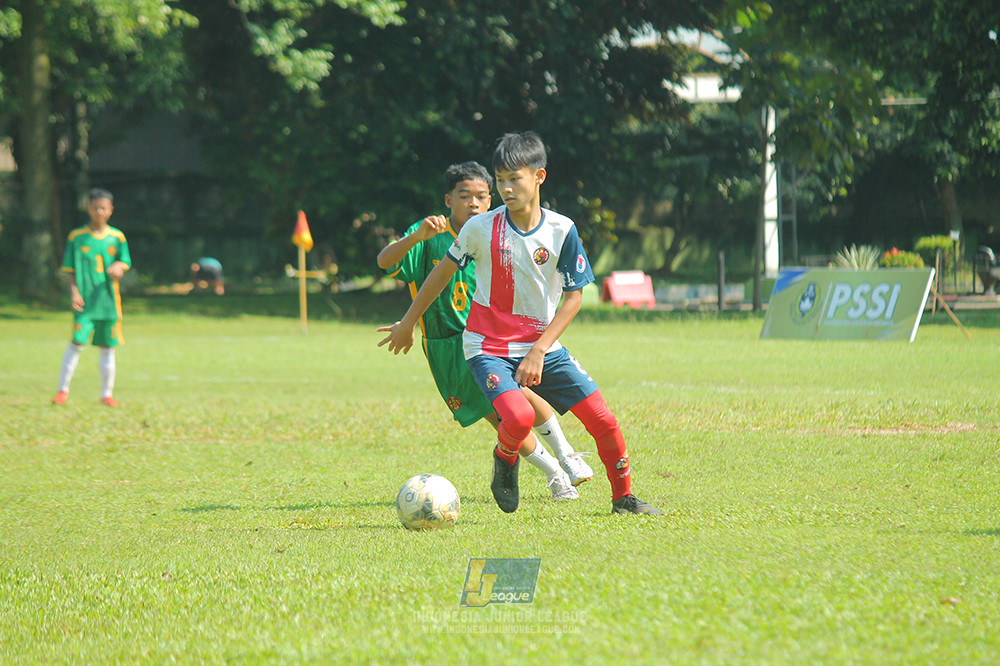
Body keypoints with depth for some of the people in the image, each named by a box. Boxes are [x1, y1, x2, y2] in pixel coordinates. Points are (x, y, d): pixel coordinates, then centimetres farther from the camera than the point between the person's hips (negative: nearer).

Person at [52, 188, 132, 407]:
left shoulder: (117, 238, 8)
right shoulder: (76, 237, 3)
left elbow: (124, 263, 9)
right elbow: (71, 270, 4)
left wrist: (118, 269, -15)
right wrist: (74, 292, -10)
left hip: (108, 298, 2)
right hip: (84, 300, -2)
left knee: (107, 347, 5)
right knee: (77, 342, -11)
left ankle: (107, 394, 14)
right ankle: (63, 389, 0)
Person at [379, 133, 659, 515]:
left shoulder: (562, 231, -7)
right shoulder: (481, 229, -10)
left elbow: (573, 297, -3)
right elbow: (443, 272, 5)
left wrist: (539, 352, -13)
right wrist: (407, 324, 14)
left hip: (542, 347, 3)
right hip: (489, 348, -3)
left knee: (603, 420, -5)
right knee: (519, 417, -30)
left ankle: (623, 498, 18)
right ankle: (505, 459, 6)